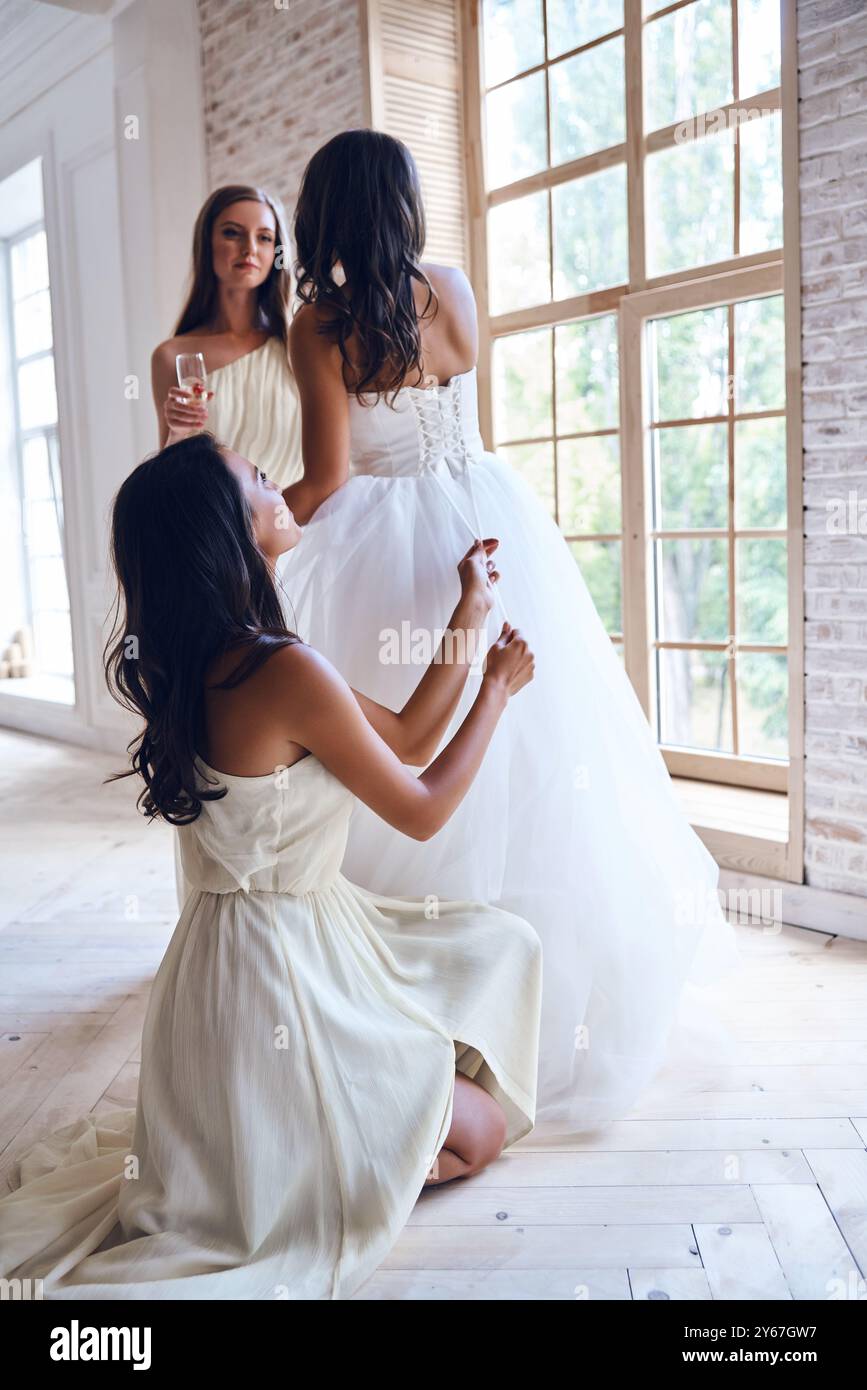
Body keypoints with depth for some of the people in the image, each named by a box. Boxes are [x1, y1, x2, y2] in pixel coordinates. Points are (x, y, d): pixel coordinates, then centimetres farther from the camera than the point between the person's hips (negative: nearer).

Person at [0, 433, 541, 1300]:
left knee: (497, 944, 22)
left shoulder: (204, 662, 2)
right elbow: (422, 812, -13)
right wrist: (497, 690, -1)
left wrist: (468, 614, 11)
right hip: (280, 974, -9)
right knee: (477, 1130, 8)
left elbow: (405, 738, 7)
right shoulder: (287, 672, -27)